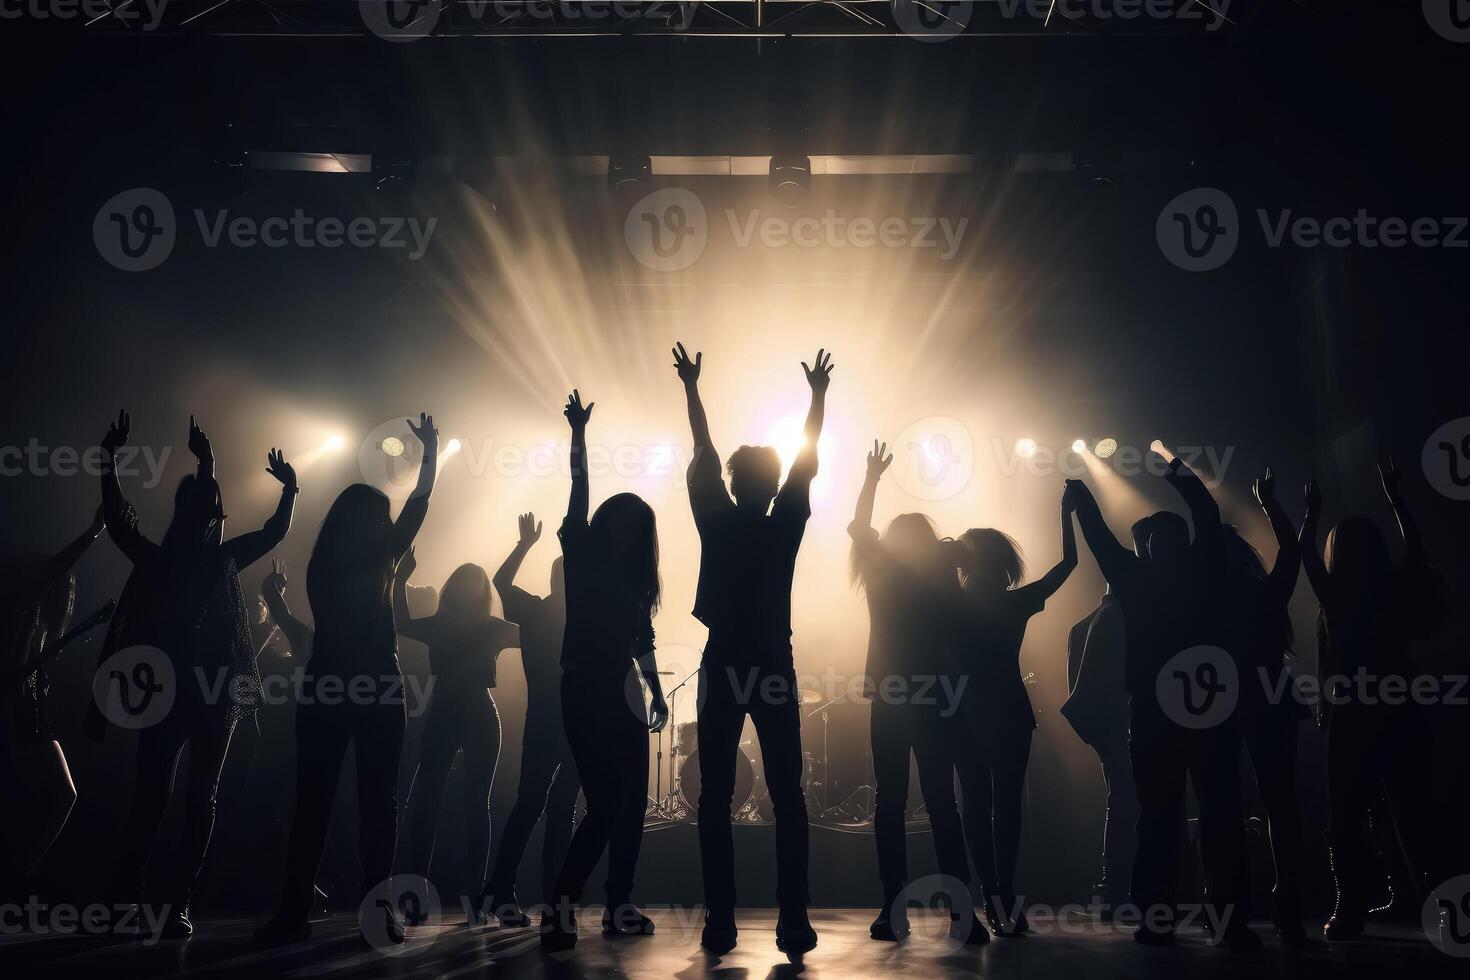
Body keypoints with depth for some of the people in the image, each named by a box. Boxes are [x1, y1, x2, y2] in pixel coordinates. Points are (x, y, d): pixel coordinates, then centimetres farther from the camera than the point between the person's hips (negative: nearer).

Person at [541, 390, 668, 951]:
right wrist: (579, 434, -16)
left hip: (622, 695, 7)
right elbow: (579, 493, -10)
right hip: (585, 693, -7)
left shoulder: (633, 579, 13)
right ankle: (560, 908, -10)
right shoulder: (581, 558, -1)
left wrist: (658, 694, 13)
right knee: (604, 805, -14)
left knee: (631, 802, 6)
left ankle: (619, 907, 14)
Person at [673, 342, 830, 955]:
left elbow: (703, 455, 9)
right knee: (787, 798, 3)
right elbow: (808, 461, 8)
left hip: (722, 669, 1)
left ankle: (721, 923, 1)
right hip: (774, 669, 0)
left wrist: (692, 387, 19)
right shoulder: (784, 527, -2)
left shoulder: (716, 524, -1)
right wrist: (818, 394, 20)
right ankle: (793, 923, -1)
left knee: (715, 799, 3)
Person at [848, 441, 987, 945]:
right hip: (934, 704, 1)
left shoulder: (882, 581, -2)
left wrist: (873, 476, 17)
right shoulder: (941, 587, 0)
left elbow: (858, 528, 11)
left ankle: (895, 913, 2)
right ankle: (962, 914, -2)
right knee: (942, 806, 3)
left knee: (889, 805, 5)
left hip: (890, 704, -1)